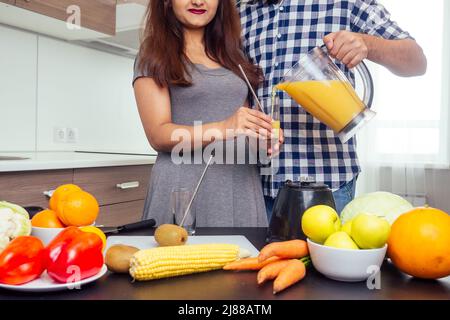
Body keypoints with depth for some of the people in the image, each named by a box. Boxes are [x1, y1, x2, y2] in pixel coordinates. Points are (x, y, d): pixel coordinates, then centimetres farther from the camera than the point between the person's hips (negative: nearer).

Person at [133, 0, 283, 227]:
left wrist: (263, 134, -3)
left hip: (242, 182, 4)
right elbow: (158, 134, -8)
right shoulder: (154, 55, 2)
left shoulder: (233, 54, 16)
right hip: (185, 184, -4)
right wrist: (223, 129, -24)